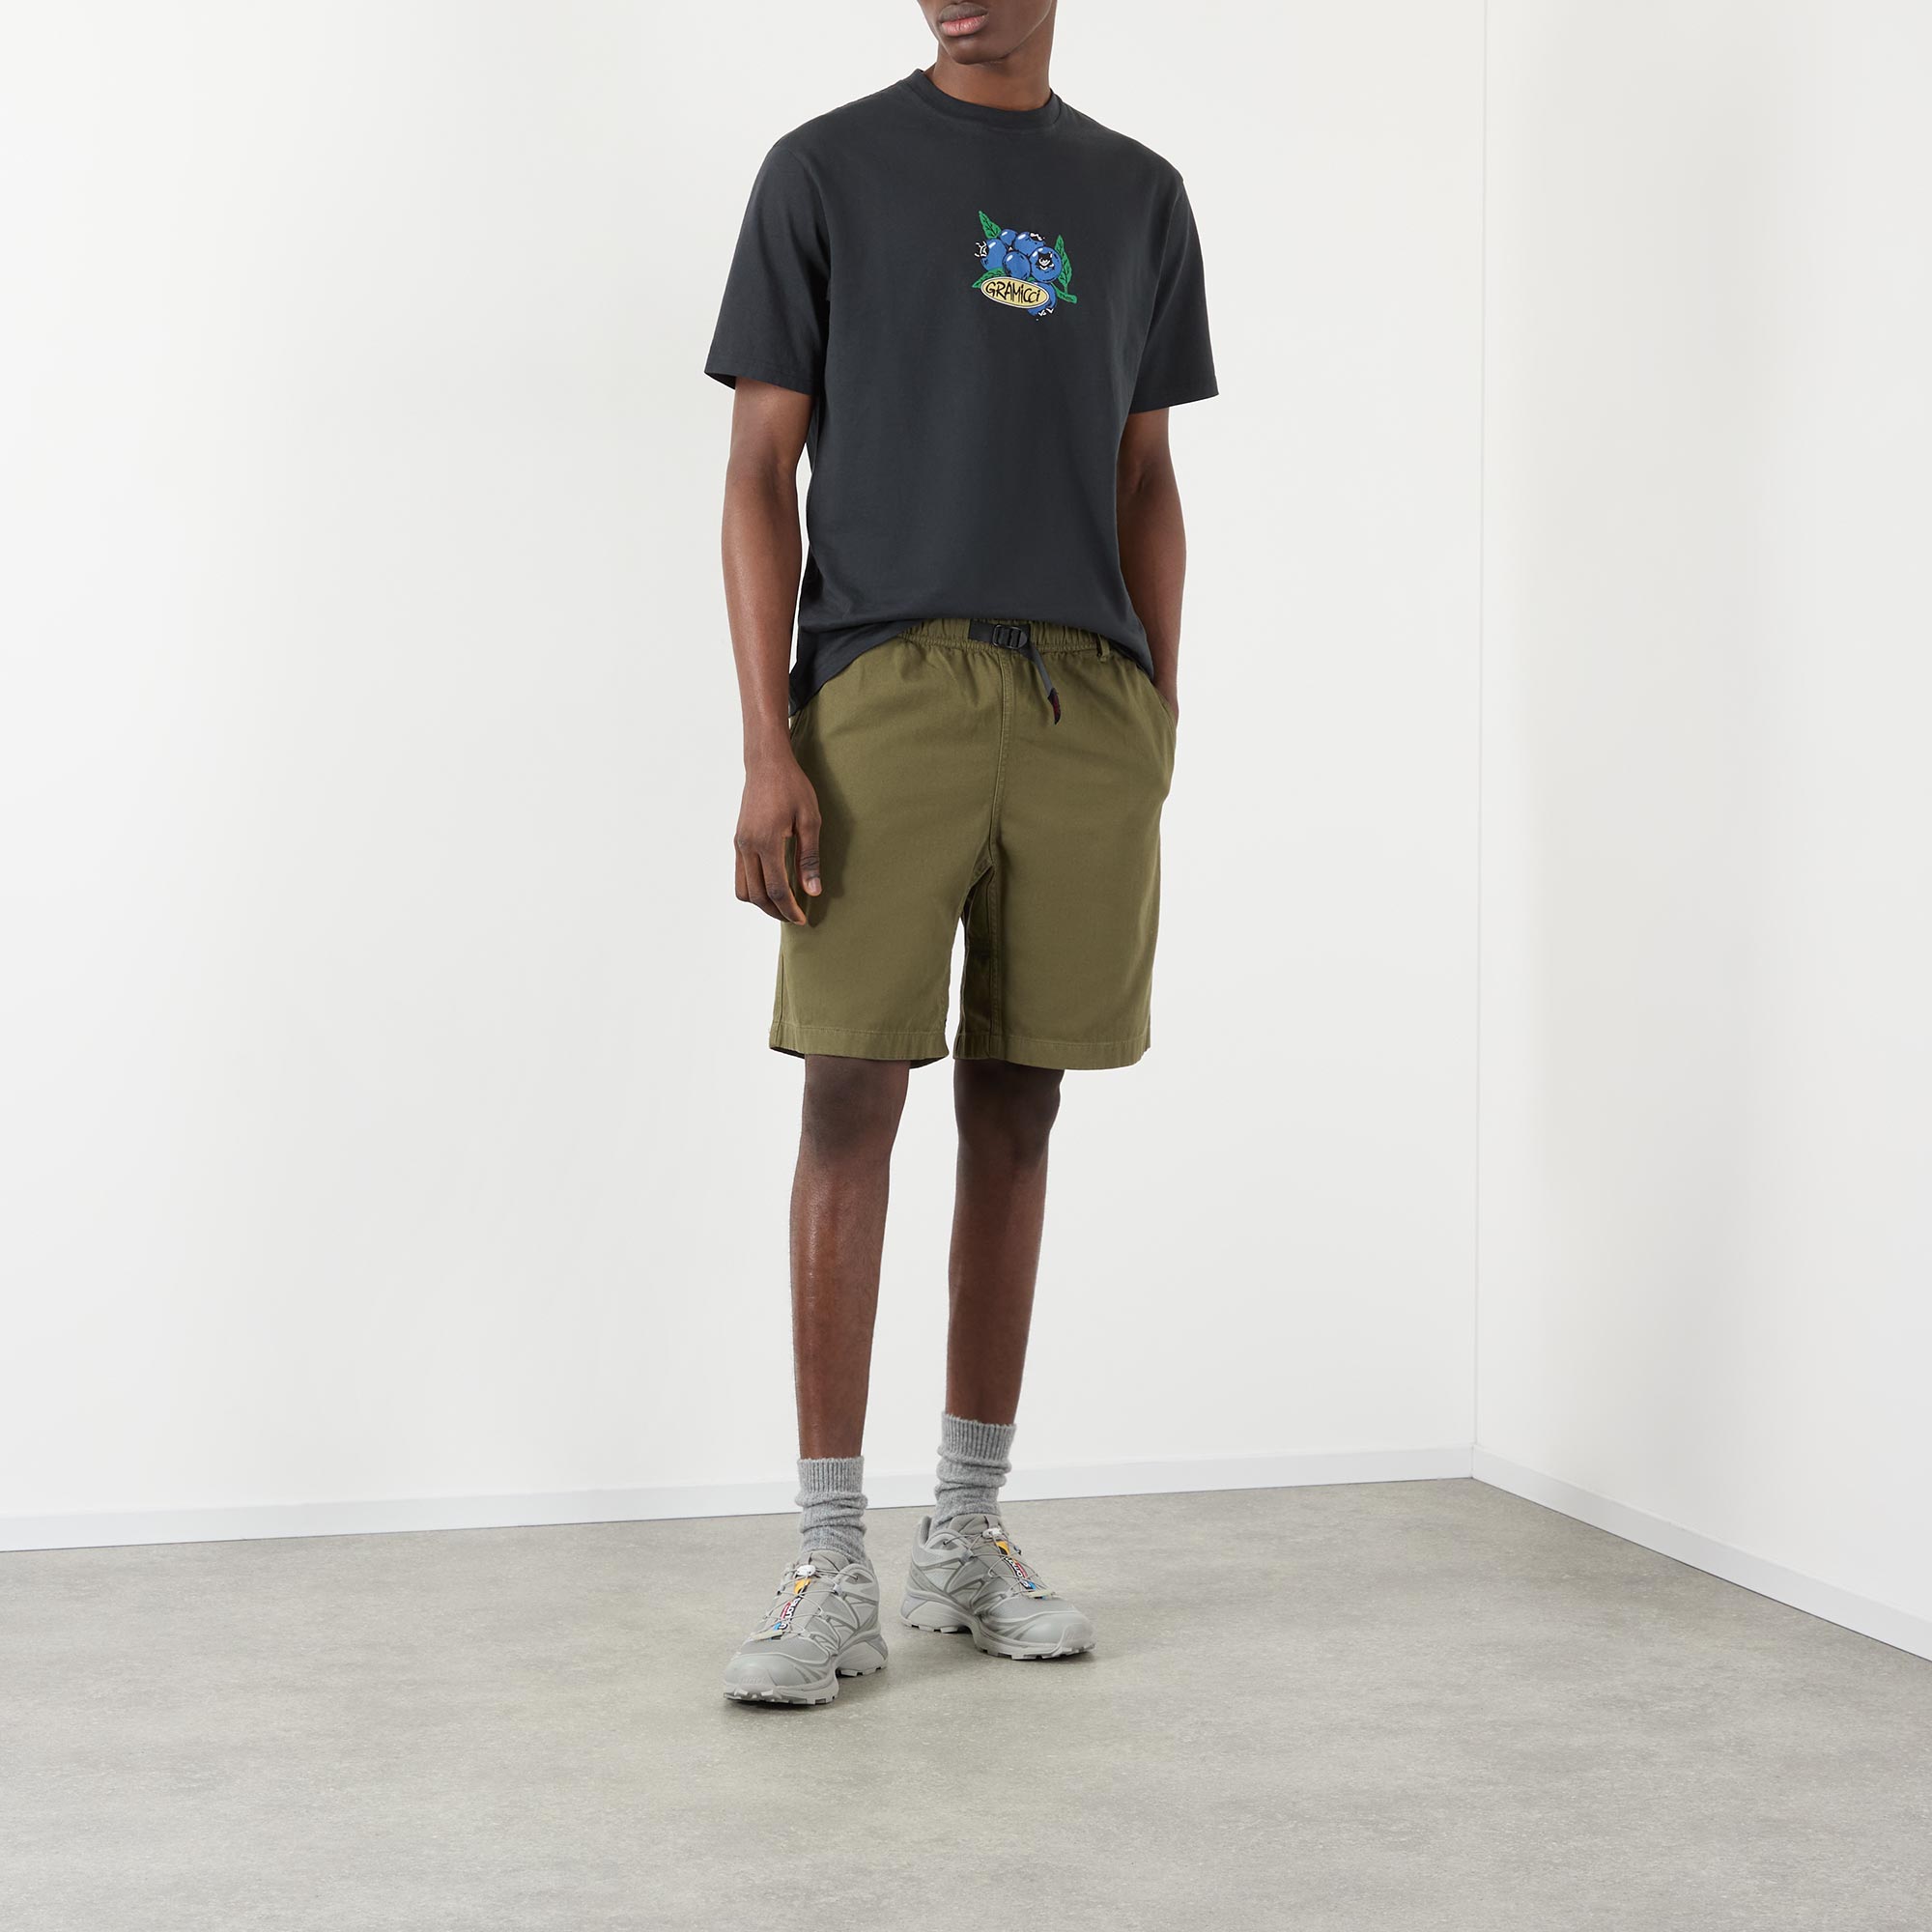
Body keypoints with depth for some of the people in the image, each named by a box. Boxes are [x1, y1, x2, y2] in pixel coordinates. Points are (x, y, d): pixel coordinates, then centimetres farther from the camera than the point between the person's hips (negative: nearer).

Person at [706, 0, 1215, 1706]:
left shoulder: (1139, 196, 16)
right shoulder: (828, 171, 6)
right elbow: (762, 473, 2)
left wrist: (1158, 729, 10)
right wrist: (770, 747, -8)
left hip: (1088, 704, 3)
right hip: (886, 685, -3)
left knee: (1016, 1114, 7)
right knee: (853, 1104, -7)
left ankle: (970, 1541, 18)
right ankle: (833, 1573, 0)